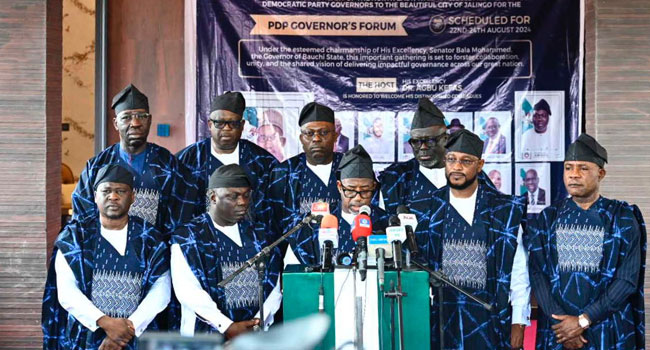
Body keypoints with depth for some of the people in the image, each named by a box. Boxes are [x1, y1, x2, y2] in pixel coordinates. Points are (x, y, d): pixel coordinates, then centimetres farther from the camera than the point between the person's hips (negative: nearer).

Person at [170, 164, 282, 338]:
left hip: (258, 334, 3)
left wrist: (259, 322, -7)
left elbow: (275, 284, 8)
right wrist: (228, 327, -14)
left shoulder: (259, 232, 15)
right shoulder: (188, 237, 3)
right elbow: (188, 291, -7)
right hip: (207, 334, -3)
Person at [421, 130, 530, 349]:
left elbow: (518, 272, 3)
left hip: (488, 323, -1)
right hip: (439, 321, 1)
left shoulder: (505, 211, 1)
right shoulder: (428, 209, 5)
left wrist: (518, 323, 0)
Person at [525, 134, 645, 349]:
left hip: (608, 332, -2)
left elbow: (628, 279, -8)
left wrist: (583, 321, -14)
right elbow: (537, 273, -2)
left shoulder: (623, 218, -2)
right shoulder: (548, 219, 5)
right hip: (556, 331, 2)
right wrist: (559, 320, -14)